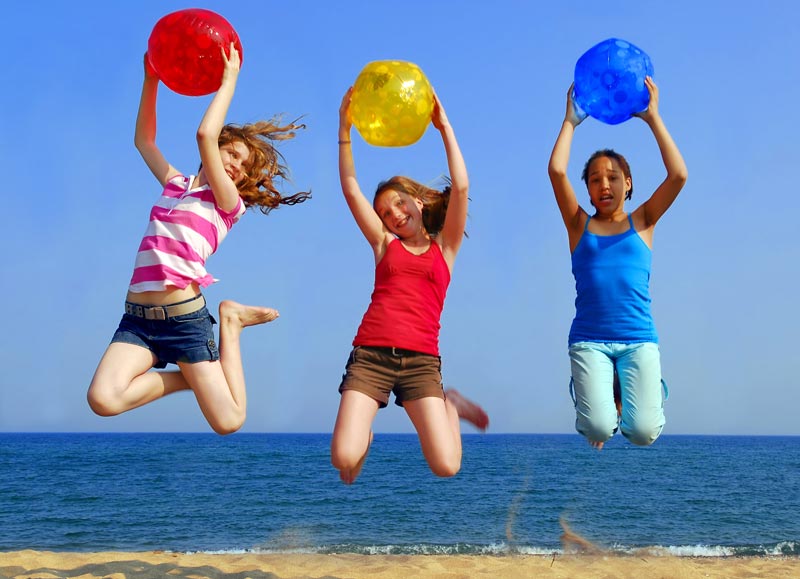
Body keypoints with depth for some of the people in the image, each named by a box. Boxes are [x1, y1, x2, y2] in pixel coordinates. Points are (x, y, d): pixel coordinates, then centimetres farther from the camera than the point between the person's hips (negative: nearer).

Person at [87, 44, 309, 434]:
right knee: (103, 399, -24)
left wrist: (230, 78, -2)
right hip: (137, 317, 4)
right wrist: (151, 79, 22)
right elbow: (144, 140, 28)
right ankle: (192, 377, 3)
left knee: (228, 422, -10)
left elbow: (205, 134, -11)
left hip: (184, 317, -4)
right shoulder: (175, 185, 18)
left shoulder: (230, 202, 2)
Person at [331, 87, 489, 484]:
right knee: (344, 460, -18)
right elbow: (350, 189, 10)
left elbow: (460, 188, 2)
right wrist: (345, 129, 2)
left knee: (446, 467, -13)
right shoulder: (384, 244, 18)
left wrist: (444, 127, 1)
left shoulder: (444, 247, 15)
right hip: (370, 355, 1)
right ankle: (364, 435, 19)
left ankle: (448, 405, 19)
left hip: (421, 360, -1)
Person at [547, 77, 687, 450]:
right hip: (589, 339, 0)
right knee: (599, 428, -20)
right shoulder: (580, 225, 10)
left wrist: (652, 118, 1)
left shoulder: (642, 223, 12)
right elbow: (556, 171, -4)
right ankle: (599, 396, 18)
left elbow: (678, 175, -2)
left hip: (639, 339, 1)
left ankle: (633, 392, 20)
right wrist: (571, 121, 5)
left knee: (643, 433, -16)